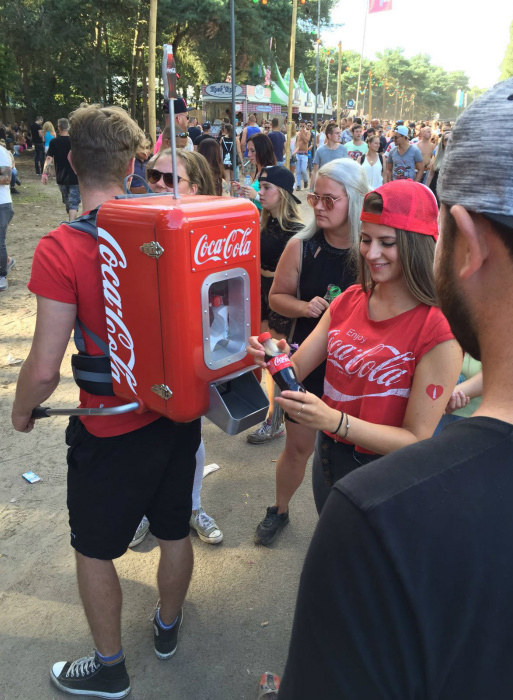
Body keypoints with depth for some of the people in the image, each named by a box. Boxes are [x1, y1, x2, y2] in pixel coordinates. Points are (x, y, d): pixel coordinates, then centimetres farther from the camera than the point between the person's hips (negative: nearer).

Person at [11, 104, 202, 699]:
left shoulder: (59, 250, -20)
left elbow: (45, 366, -20)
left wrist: (21, 411, 0)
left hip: (110, 430, -5)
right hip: (179, 413, 5)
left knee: (94, 549, 19)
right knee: (174, 532, 23)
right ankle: (167, 628, 50)